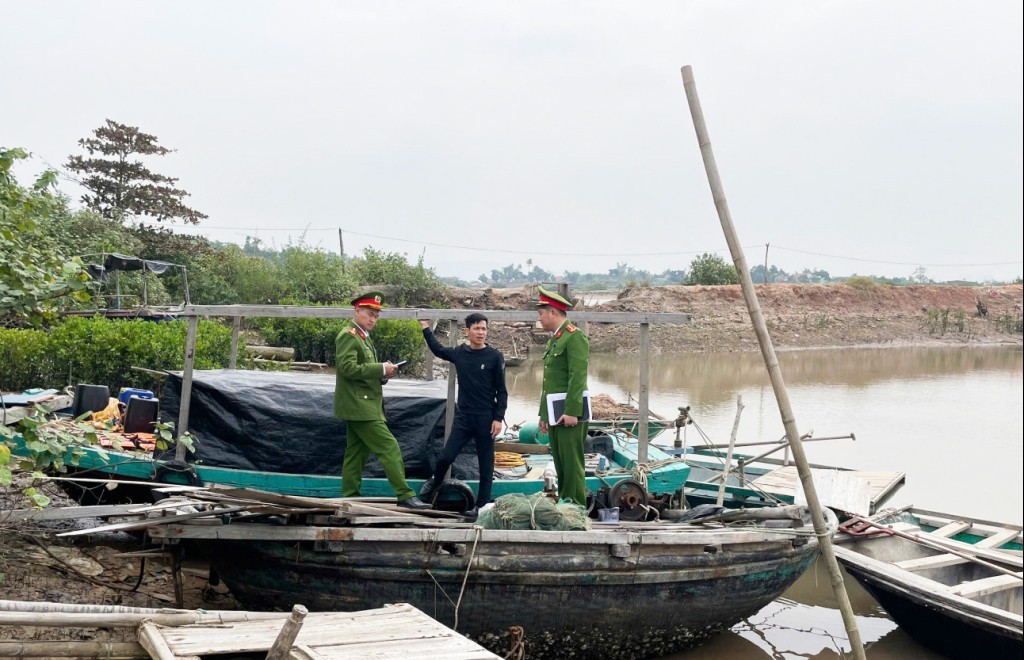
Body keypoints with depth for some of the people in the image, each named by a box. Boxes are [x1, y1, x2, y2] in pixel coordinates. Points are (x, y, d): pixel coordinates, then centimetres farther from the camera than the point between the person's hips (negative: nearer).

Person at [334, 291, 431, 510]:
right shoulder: (348, 335, -11)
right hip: (358, 405, -10)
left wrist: (382, 373, 7)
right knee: (389, 447, -12)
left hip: (361, 406, 10)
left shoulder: (363, 337, 20)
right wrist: (381, 369, -20)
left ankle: (349, 497, 15)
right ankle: (405, 495, -12)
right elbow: (348, 367, -22)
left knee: (357, 452, 11)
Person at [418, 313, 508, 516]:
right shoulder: (460, 353, 3)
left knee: (486, 465, 3)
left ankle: (482, 505, 13)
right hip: (464, 416, 3)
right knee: (445, 457, -2)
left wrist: (498, 418, -10)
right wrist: (426, 328, 23)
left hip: (486, 418, -3)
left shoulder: (495, 356, -6)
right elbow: (438, 350, 24)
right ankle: (434, 483, 28)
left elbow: (501, 391, -4)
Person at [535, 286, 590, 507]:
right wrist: (543, 413, 19)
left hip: (569, 414, -9)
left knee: (572, 464, -5)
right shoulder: (553, 339, 18)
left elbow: (578, 376, -19)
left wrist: (572, 412, -23)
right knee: (560, 465, 12)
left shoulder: (575, 337, -11)